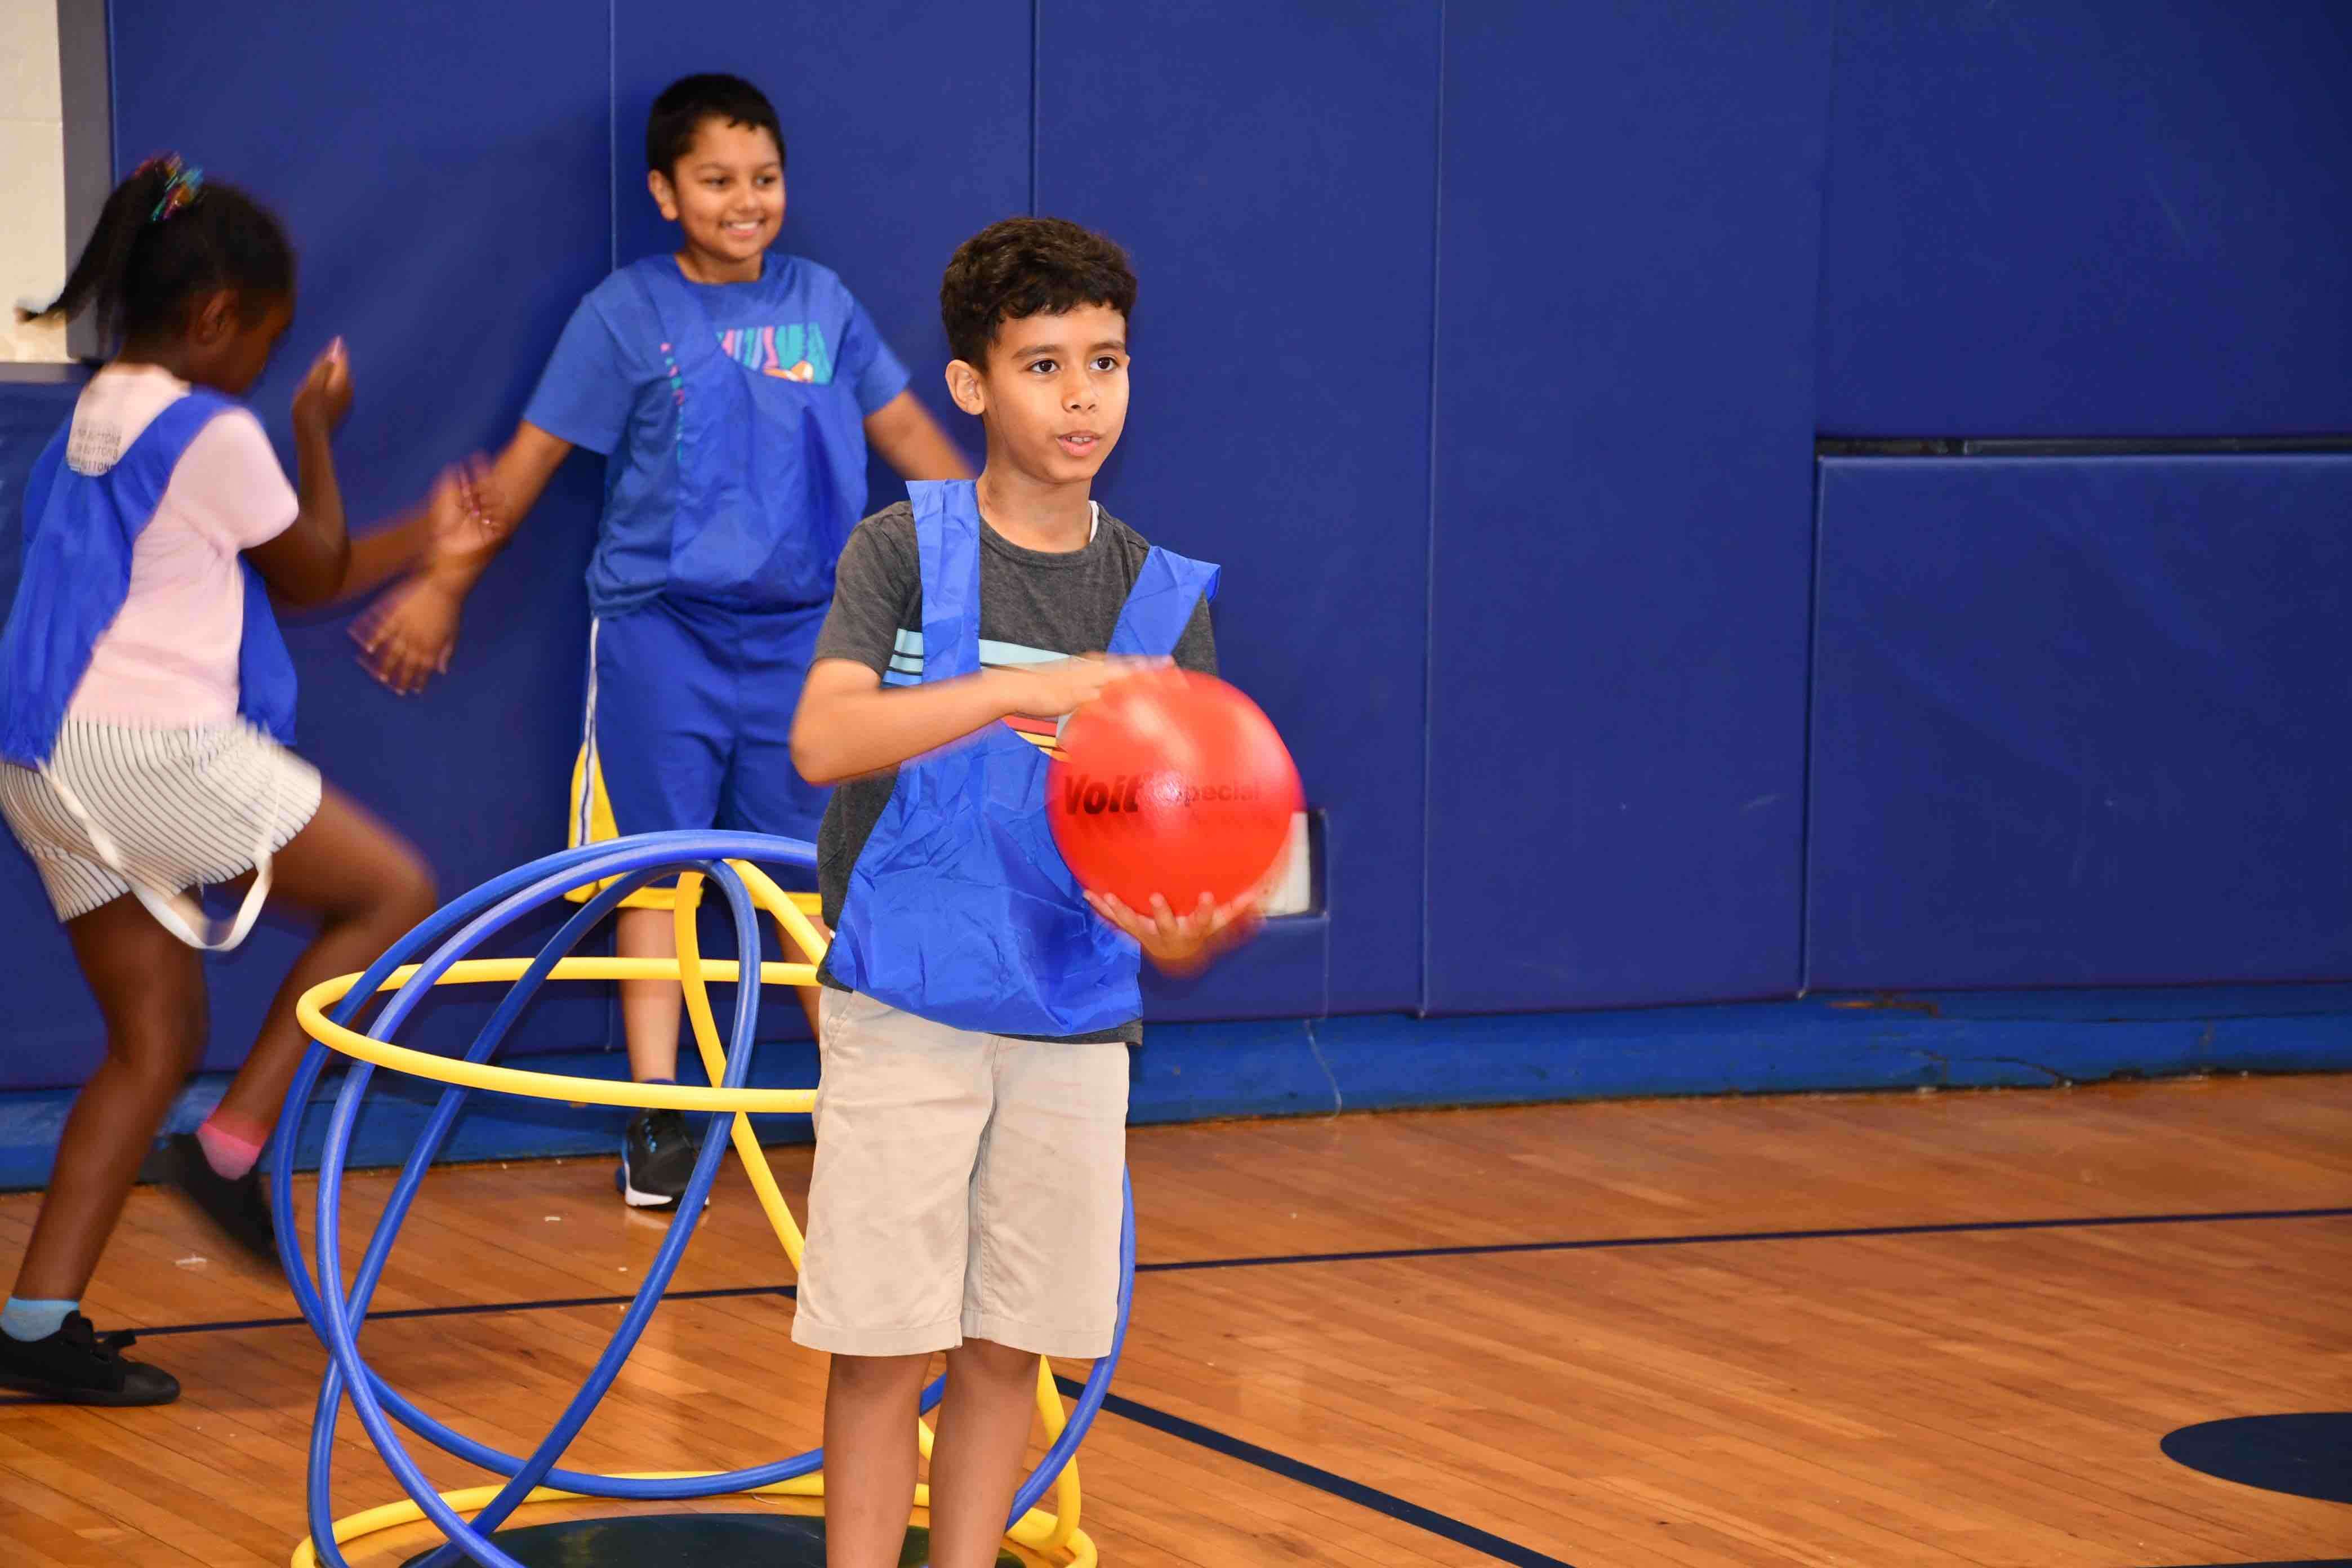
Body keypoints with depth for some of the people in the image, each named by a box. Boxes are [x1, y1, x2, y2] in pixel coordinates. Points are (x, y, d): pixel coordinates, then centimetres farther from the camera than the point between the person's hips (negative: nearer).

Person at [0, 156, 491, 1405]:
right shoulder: (216, 435, -9)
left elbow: (281, 580, 24)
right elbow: (312, 571, 7)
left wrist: (419, 543, 28)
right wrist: (317, 431, 20)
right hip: (153, 746, -9)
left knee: (153, 1042, 13)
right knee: (393, 892, 6)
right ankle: (234, 1148, -2)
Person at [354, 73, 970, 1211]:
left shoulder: (821, 305, 6)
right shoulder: (626, 315, -2)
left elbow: (905, 431, 15)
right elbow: (533, 456, 3)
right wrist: (443, 586, 7)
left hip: (798, 632, 2)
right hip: (659, 632, -2)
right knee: (657, 870, 2)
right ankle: (658, 1116, 7)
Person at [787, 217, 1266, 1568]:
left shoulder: (1163, 598, 4)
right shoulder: (906, 551, -4)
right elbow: (824, 739, -20)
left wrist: (1184, 933, -23)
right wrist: (1017, 690, -31)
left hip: (1073, 1033, 3)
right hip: (905, 1013, -3)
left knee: (1008, 1352, 8)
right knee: (883, 1350, -3)